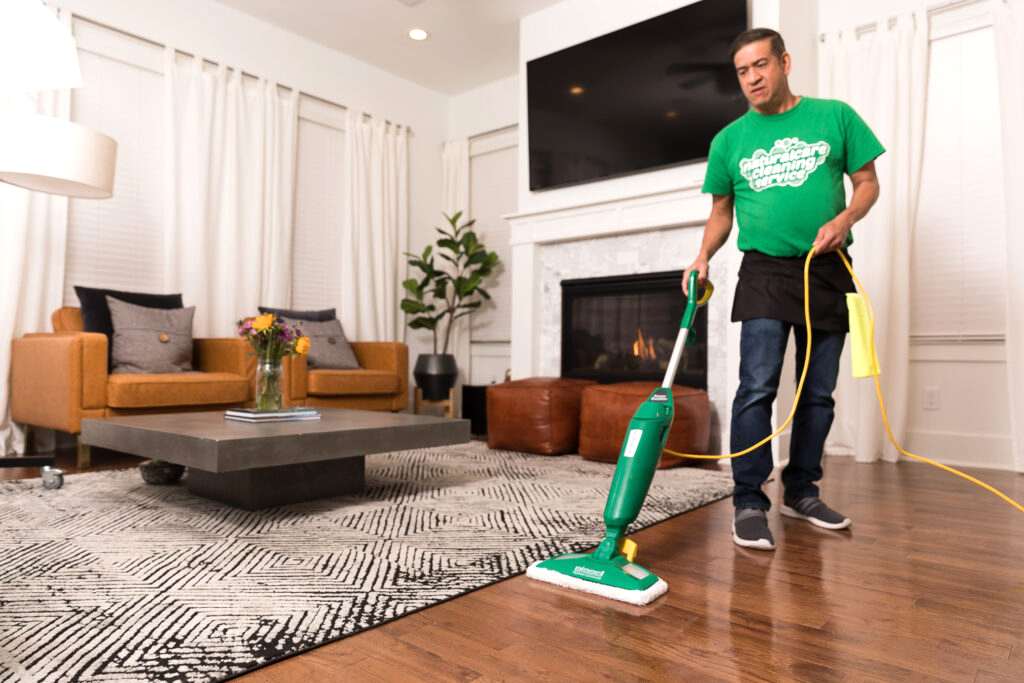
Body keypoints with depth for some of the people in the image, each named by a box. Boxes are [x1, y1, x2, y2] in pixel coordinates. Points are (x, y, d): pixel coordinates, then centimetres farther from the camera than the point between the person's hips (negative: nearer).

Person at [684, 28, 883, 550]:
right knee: (758, 388, -13)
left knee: (819, 393, 7)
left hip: (827, 272, 2)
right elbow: (721, 211, 12)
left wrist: (844, 219, -13)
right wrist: (704, 256, -5)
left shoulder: (835, 117, 6)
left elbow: (867, 181, 7)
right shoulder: (729, 140, 7)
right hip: (765, 272, -1)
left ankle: (801, 492, 21)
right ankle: (749, 502, -6)